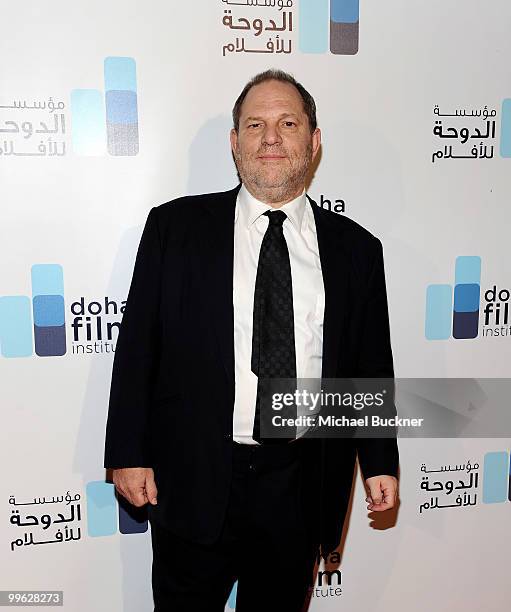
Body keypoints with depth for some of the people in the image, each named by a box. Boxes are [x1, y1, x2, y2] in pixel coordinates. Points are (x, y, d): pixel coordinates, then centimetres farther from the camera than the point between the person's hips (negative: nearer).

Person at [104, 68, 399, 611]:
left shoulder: (355, 248, 3)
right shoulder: (175, 227, -2)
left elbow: (372, 364, 7)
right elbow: (137, 344, -2)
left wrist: (379, 462, 8)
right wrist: (128, 454, -4)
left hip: (302, 485, 2)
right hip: (192, 480, -1)